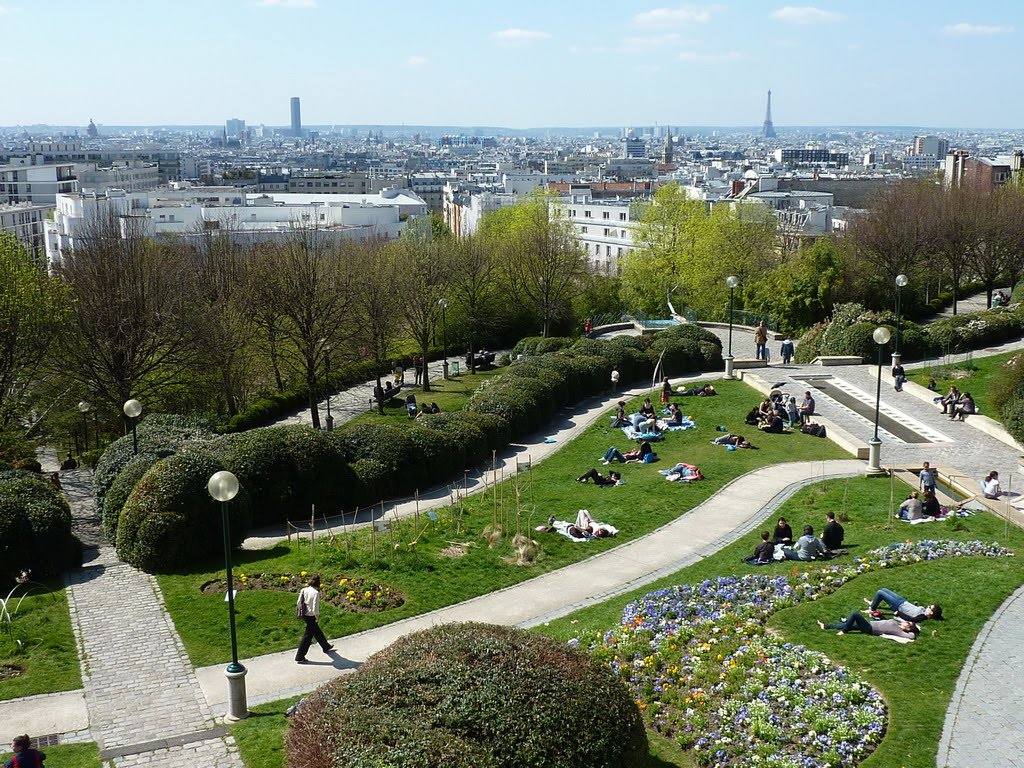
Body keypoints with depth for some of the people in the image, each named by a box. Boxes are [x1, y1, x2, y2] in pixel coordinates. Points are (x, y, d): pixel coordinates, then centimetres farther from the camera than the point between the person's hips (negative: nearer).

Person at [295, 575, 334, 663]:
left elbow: (298, 602, 3)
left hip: (305, 615, 8)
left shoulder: (304, 590, -3)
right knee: (308, 636, 4)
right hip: (311, 616, -8)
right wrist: (317, 617, -8)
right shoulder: (316, 593, -24)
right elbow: (315, 608, -25)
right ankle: (300, 657, 10)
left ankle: (326, 647, 47)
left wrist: (300, 612, 17)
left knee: (317, 631, 26)